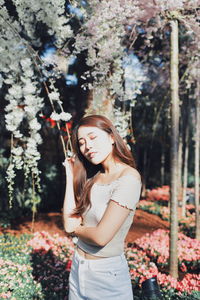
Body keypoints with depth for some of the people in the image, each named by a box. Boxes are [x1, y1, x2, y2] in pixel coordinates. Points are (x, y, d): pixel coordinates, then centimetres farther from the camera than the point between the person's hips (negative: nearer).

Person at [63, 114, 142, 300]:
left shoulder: (128, 178, -21)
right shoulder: (92, 176, 1)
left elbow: (101, 236, -25)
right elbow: (70, 224, -6)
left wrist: (76, 228, -5)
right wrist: (71, 176, -5)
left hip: (107, 274, -6)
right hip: (77, 267, 7)